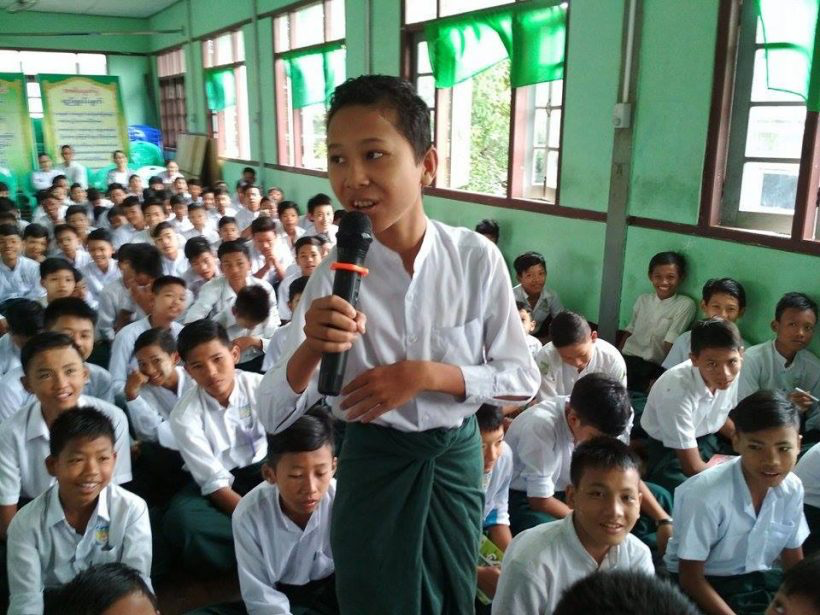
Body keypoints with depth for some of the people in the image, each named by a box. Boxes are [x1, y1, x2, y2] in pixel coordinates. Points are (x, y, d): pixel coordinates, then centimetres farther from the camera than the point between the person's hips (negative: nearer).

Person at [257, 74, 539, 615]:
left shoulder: (477, 259, -14)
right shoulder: (334, 276, -13)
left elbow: (523, 379, -8)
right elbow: (274, 416, -11)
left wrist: (425, 374, -23)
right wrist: (311, 348, -32)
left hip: (456, 456, 1)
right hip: (374, 462, 0)